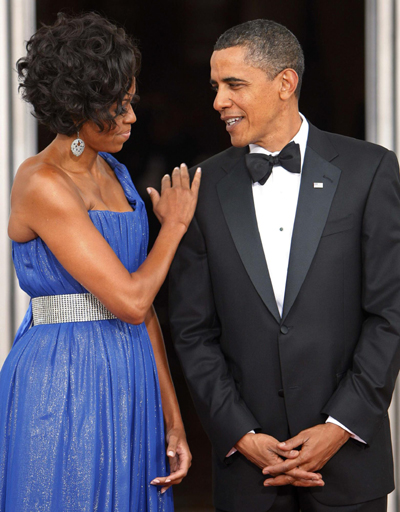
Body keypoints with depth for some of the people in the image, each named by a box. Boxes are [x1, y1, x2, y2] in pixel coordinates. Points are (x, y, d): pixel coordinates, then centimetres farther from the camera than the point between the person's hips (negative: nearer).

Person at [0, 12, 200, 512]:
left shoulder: (115, 175, 10)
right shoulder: (41, 185, -15)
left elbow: (143, 307, 11)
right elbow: (130, 300, -18)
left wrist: (172, 419, 9)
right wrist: (174, 224, -3)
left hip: (129, 386, 8)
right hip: (64, 389, -7)